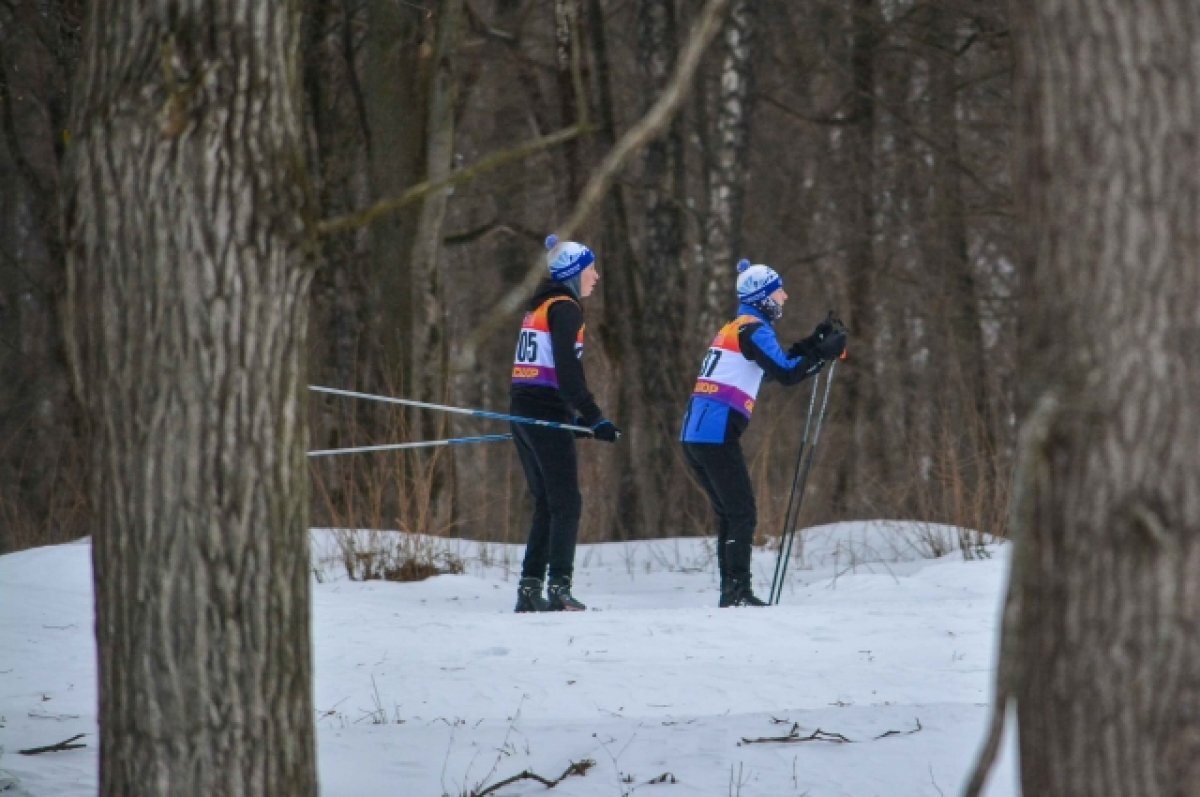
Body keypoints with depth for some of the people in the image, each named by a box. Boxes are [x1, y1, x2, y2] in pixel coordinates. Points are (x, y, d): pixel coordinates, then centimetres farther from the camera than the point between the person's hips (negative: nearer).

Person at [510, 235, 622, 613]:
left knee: (546, 504, 11)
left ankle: (530, 589, 6)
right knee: (567, 503, -7)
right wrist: (593, 418, -19)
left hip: (522, 410, 9)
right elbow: (568, 370, -18)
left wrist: (575, 417, 24)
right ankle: (559, 587, -15)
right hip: (546, 413, -9)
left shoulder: (539, 307, 20)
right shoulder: (565, 308, -9)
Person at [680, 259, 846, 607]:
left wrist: (813, 343, 23)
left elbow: (775, 362, 30)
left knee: (729, 515, 14)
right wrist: (824, 353, -6)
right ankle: (737, 591, -12)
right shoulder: (752, 328, -6)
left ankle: (731, 592, 12)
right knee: (743, 515, -6)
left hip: (693, 434, 9)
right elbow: (785, 374, -14)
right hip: (717, 435, -9)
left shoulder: (734, 329, 23)